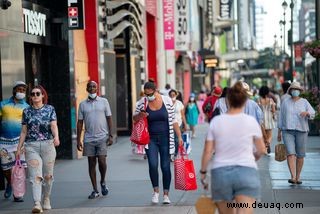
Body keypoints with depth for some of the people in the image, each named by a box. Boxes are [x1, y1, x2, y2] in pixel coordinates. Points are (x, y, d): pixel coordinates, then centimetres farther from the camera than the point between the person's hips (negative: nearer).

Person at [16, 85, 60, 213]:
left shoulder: (50, 109, 4)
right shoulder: (27, 111, 8)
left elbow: (54, 125, -9)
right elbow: (24, 132, 11)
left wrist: (56, 137, -29)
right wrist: (19, 148, 10)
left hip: (48, 145, 0)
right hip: (31, 146, 0)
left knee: (48, 175, 9)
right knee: (35, 175, -12)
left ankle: (46, 199, 30)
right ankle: (37, 204, -20)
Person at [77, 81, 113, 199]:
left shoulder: (104, 101, 4)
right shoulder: (82, 104, 7)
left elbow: (109, 118, 5)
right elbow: (80, 122, 9)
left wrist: (110, 135, -3)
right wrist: (78, 140, 4)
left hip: (102, 137, -2)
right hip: (88, 139, 2)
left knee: (102, 161, -11)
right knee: (91, 164, 4)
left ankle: (103, 182, 16)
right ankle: (95, 190, 10)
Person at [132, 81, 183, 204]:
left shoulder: (167, 101, -4)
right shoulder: (142, 103, -2)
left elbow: (173, 120, 2)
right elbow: (134, 118, 9)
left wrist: (179, 136, 0)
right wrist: (140, 115, -13)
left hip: (165, 138, 0)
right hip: (150, 139, 0)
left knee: (165, 166, 2)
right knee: (153, 165, -13)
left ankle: (166, 195, 14)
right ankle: (156, 191, 8)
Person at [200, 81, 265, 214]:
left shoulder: (216, 121, 1)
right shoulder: (251, 121, 0)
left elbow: (208, 151, 0)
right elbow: (261, 150, 10)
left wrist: (203, 172, 12)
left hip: (220, 172, 2)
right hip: (247, 171, -2)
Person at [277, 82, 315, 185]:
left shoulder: (304, 102, 4)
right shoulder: (285, 102, 6)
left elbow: (312, 114, -4)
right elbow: (281, 117, 10)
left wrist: (307, 113, -28)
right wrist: (279, 132, 9)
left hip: (301, 131, 1)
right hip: (288, 131, -1)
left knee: (300, 155, 6)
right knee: (290, 153, -16)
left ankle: (298, 177, 20)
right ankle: (293, 177, -25)